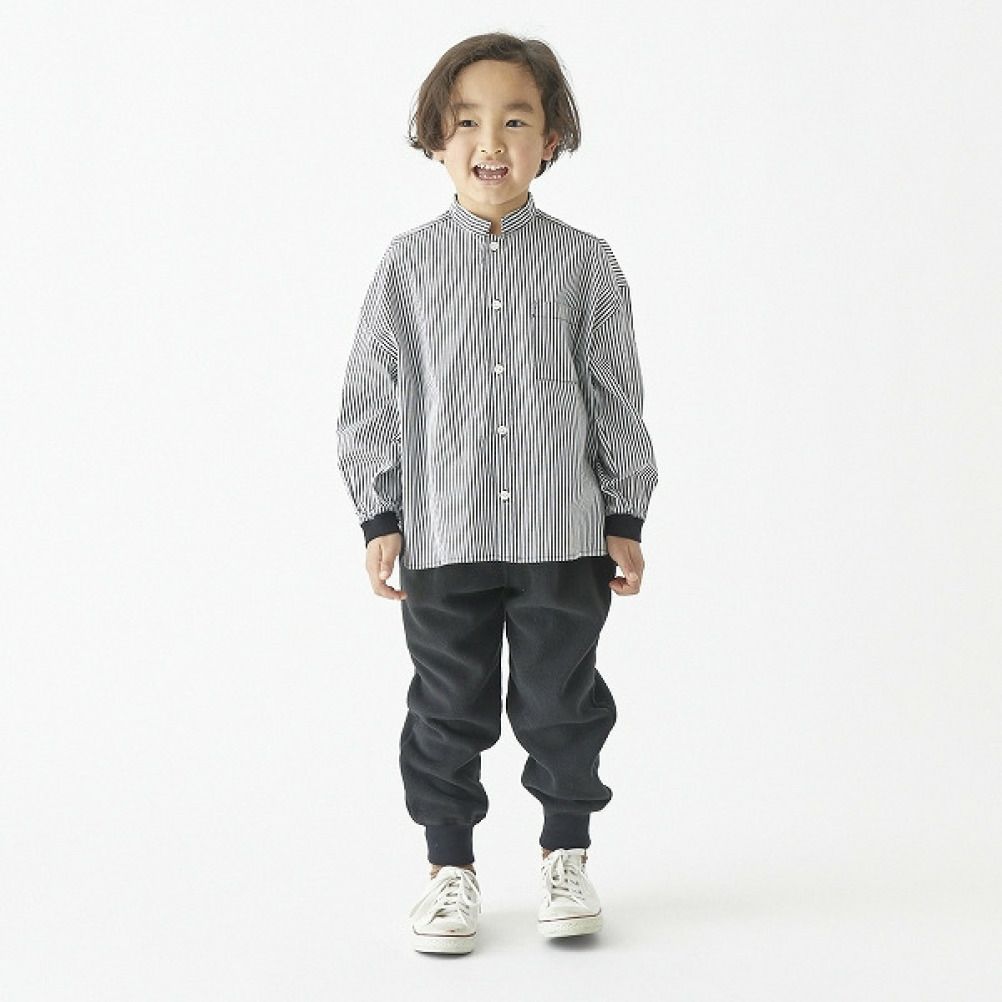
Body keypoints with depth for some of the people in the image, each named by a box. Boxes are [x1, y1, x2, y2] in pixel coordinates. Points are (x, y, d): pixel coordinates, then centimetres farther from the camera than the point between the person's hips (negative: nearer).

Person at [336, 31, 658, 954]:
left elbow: (616, 398, 5)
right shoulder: (411, 263, 1)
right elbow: (372, 398, 3)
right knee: (448, 707, 8)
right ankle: (451, 865, 22)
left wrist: (625, 519, 4)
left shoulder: (584, 262, 1)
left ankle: (567, 854, 26)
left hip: (561, 533, 0)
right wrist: (381, 518, 0)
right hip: (442, 538, 0)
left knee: (563, 702, 9)